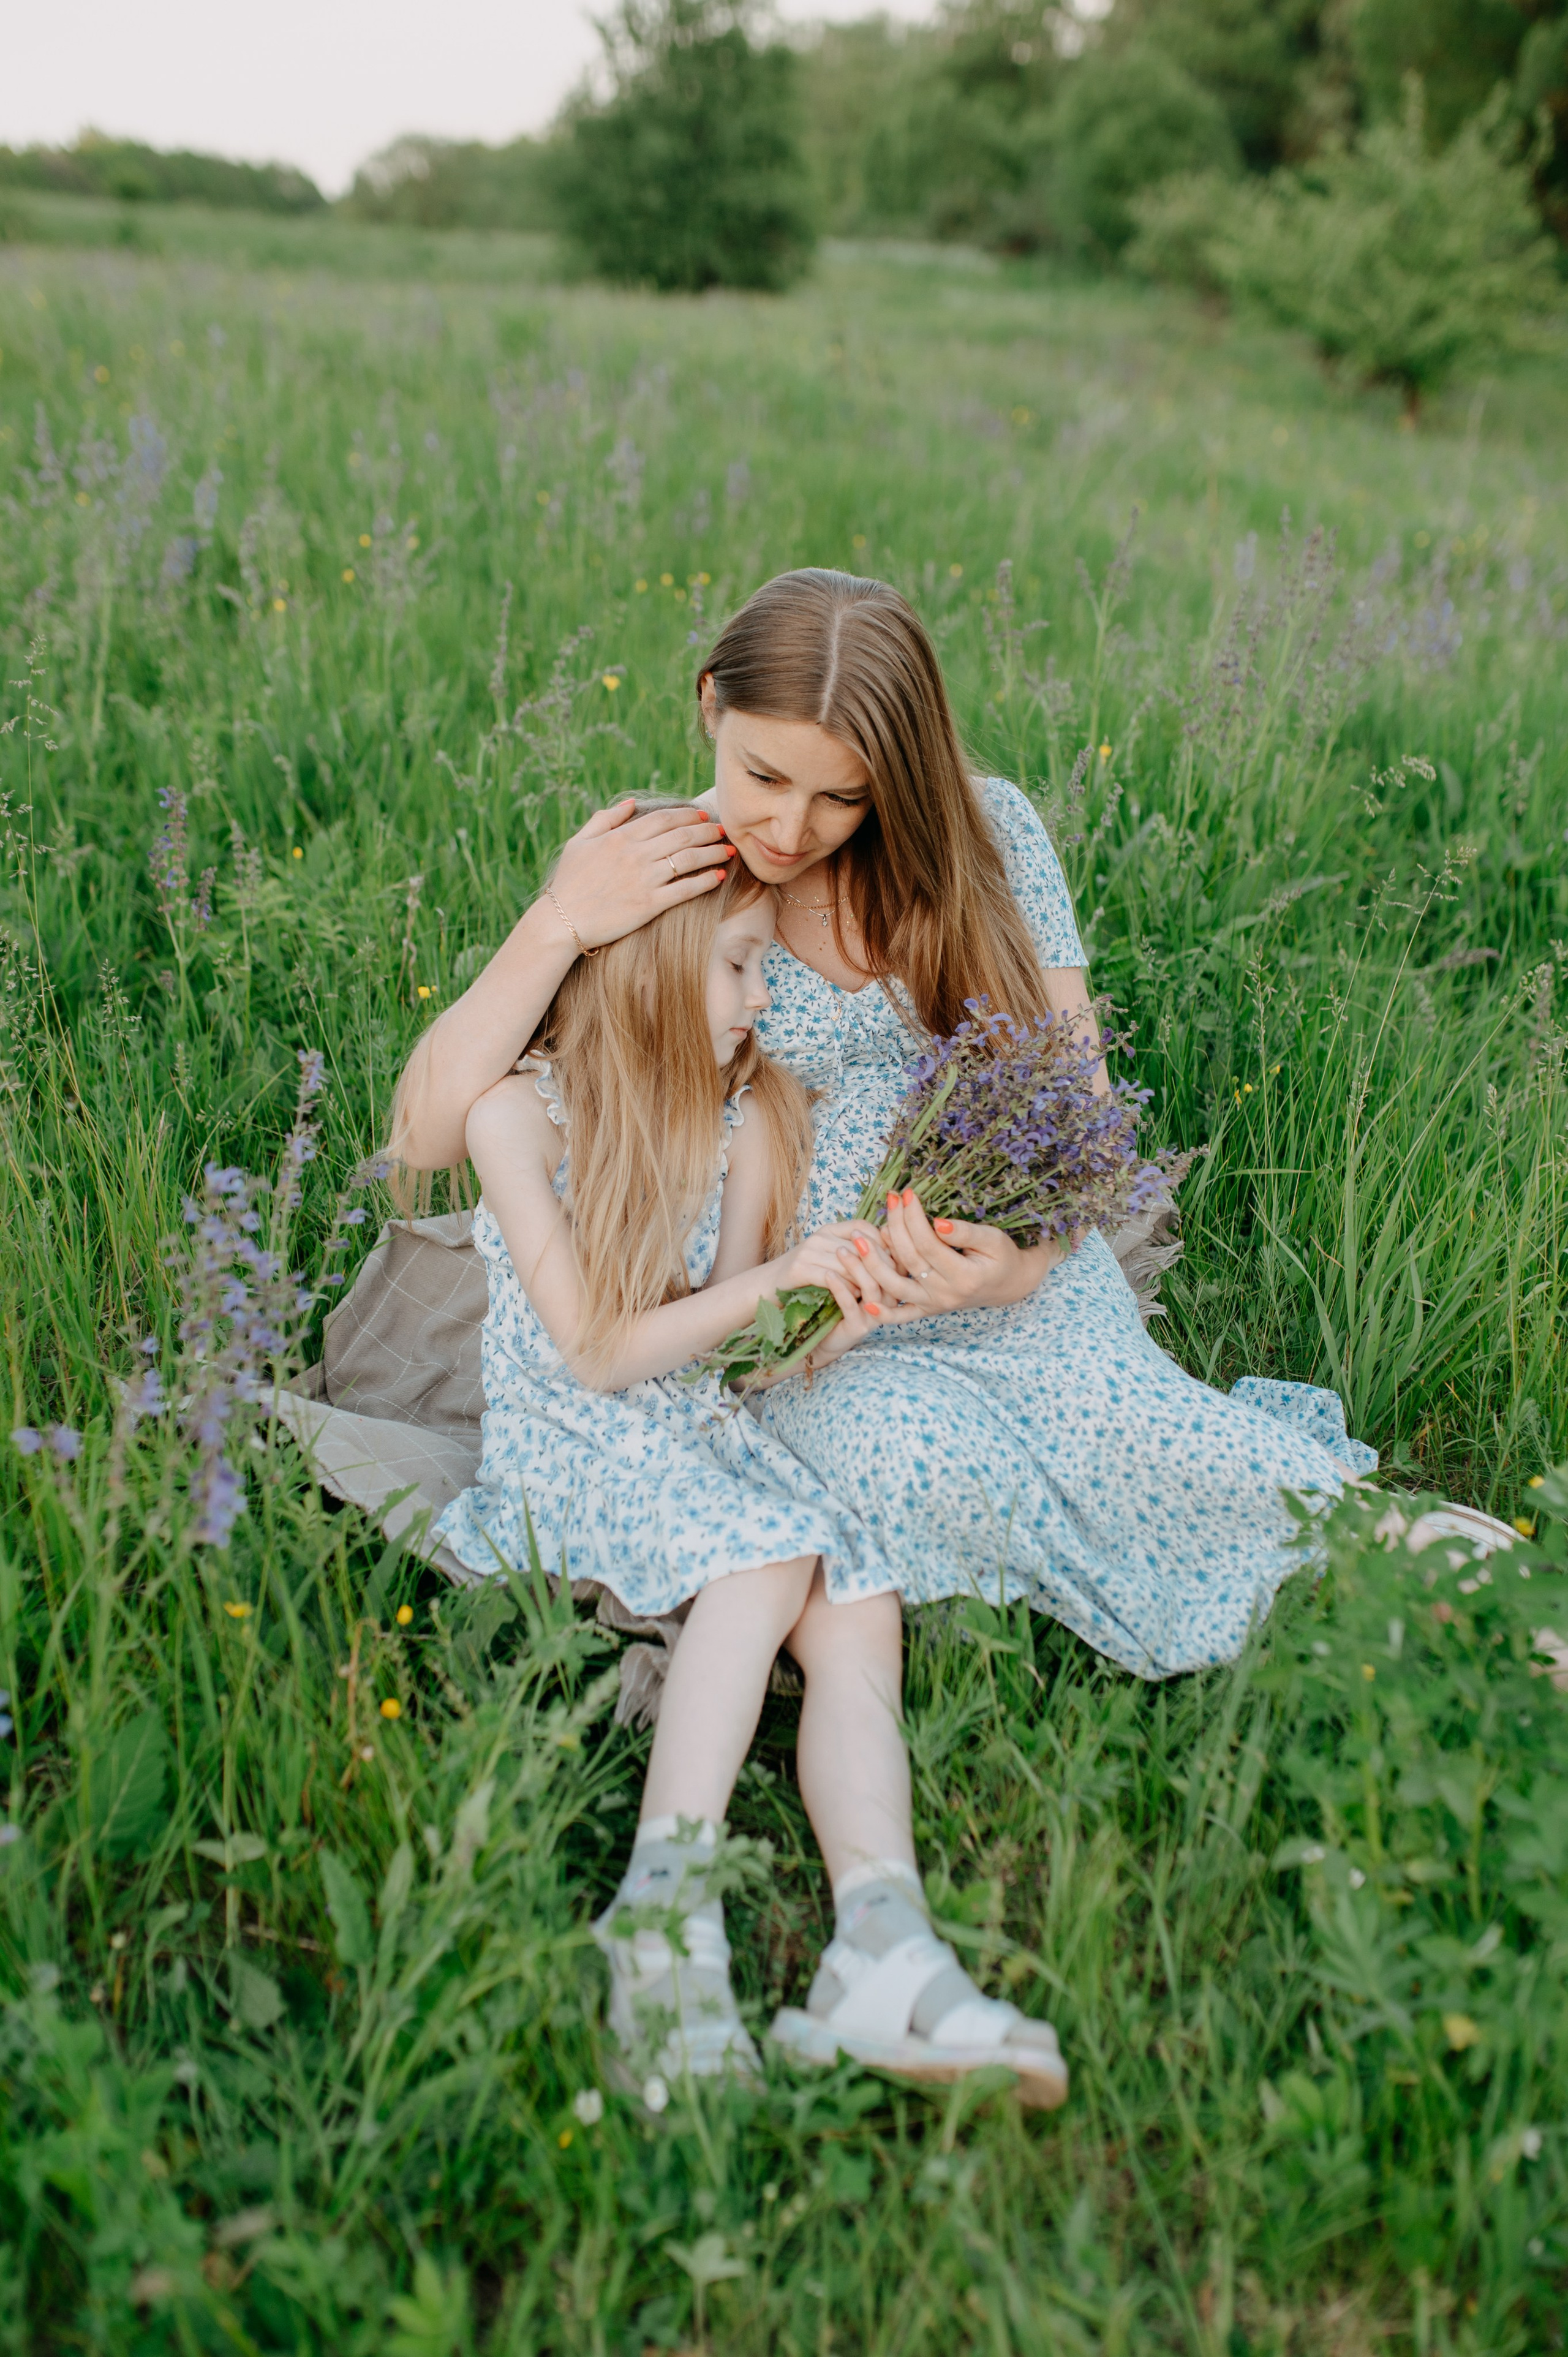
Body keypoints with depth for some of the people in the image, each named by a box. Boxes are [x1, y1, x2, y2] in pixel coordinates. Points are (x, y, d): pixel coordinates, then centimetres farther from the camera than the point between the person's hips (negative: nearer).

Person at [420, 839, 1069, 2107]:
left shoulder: (742, 1116, 9)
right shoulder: (518, 1111, -9)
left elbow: (727, 1352, 10)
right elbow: (596, 1355, -11)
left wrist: (830, 1325, -10)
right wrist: (767, 1283, -17)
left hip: (703, 1429, 5)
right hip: (568, 1448, -5)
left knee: (860, 1607, -21)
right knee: (769, 1554, -31)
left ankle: (885, 1950, -38)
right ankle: (667, 1903, -37)